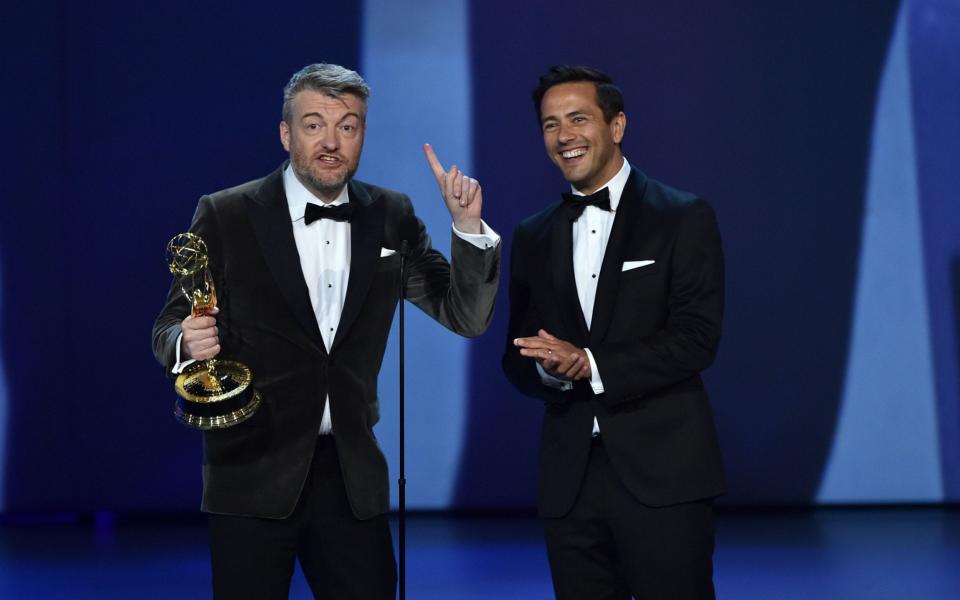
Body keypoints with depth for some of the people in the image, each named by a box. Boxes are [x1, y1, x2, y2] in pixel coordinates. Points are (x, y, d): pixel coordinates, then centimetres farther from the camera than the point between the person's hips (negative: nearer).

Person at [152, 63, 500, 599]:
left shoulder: (390, 217, 6)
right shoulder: (226, 216, -3)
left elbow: (466, 317, 5)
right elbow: (171, 326, 0)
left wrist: (468, 227, -10)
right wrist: (188, 341, -24)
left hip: (353, 474, 3)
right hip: (254, 472, -3)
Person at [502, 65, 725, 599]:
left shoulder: (684, 219, 0)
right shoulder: (534, 238, 15)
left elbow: (696, 339, -9)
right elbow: (519, 359, 13)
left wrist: (590, 365, -17)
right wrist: (551, 370, -10)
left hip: (662, 474, -4)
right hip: (571, 479, 4)